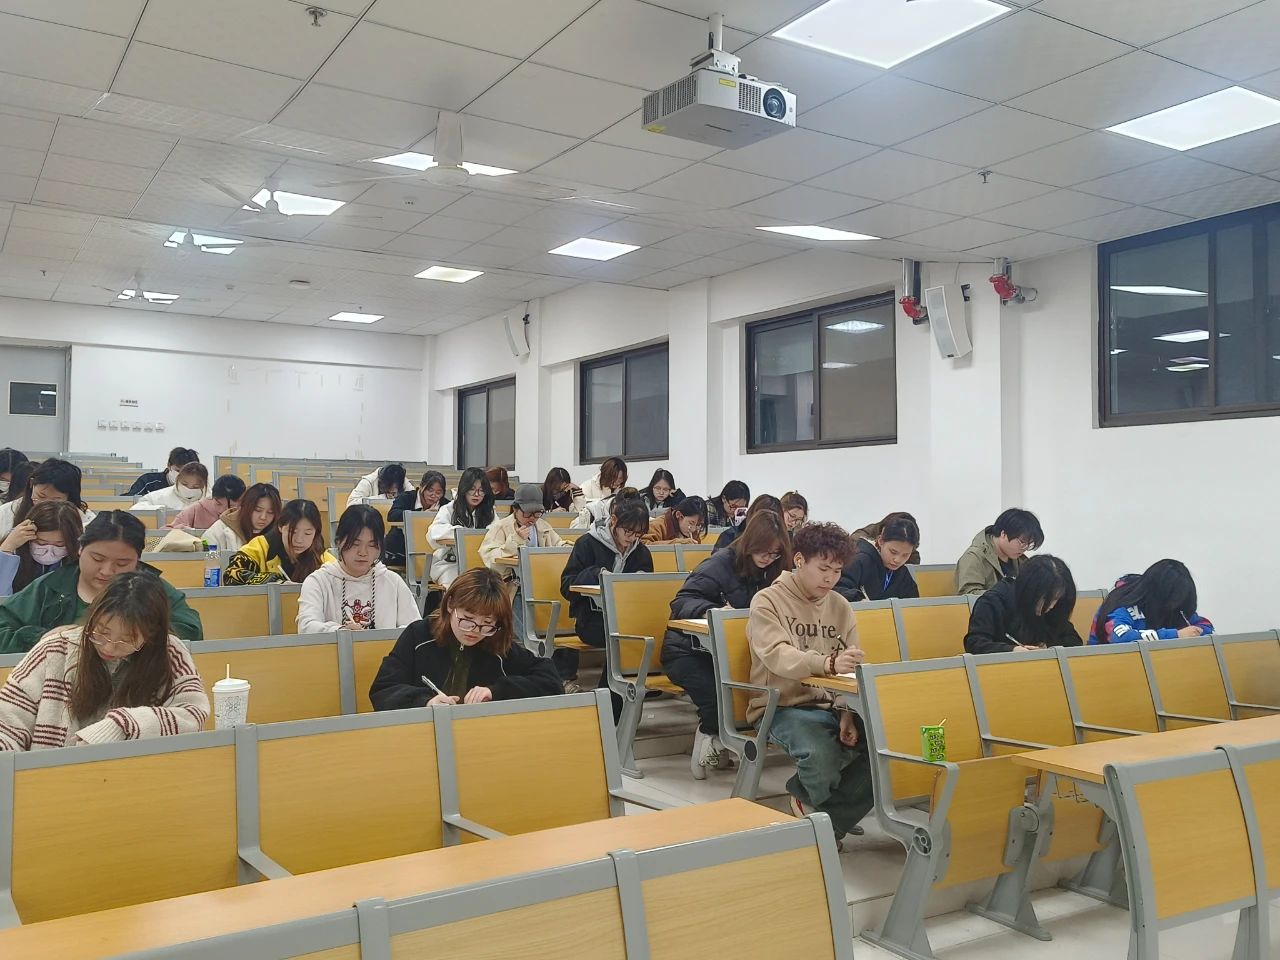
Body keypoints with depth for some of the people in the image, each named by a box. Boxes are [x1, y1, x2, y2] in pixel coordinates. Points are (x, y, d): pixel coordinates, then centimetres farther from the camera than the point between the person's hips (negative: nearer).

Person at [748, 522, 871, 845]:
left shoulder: (841, 607, 10)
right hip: (783, 707, -5)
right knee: (822, 755, -35)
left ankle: (828, 823, 0)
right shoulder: (768, 602, -7)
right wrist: (828, 664, -45)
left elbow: (851, 670, 7)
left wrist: (848, 714, -13)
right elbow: (778, 656, -26)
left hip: (832, 706, 6)